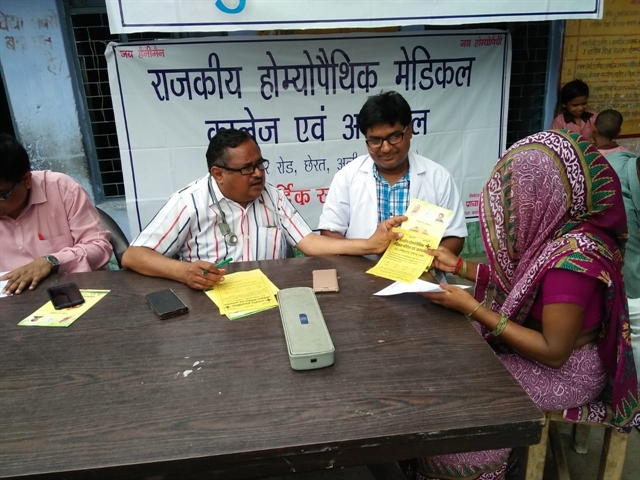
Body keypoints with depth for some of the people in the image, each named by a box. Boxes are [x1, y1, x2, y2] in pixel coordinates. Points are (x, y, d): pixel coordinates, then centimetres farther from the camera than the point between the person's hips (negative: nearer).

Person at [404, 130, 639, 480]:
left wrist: (472, 308, -26)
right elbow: (518, 281, 10)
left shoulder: (571, 257, -31)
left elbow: (553, 351, -26)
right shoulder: (555, 229, -4)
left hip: (563, 371, -8)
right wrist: (458, 265, 5)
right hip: (535, 344, 8)